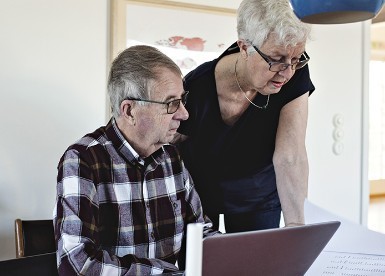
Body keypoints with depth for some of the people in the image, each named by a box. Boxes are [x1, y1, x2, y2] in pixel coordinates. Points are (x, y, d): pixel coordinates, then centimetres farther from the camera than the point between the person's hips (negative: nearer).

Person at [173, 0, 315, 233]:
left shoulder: (295, 76, -24)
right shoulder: (197, 88, -28)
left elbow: (291, 156, -30)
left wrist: (295, 223, -39)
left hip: (259, 198, 1)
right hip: (196, 194, -1)